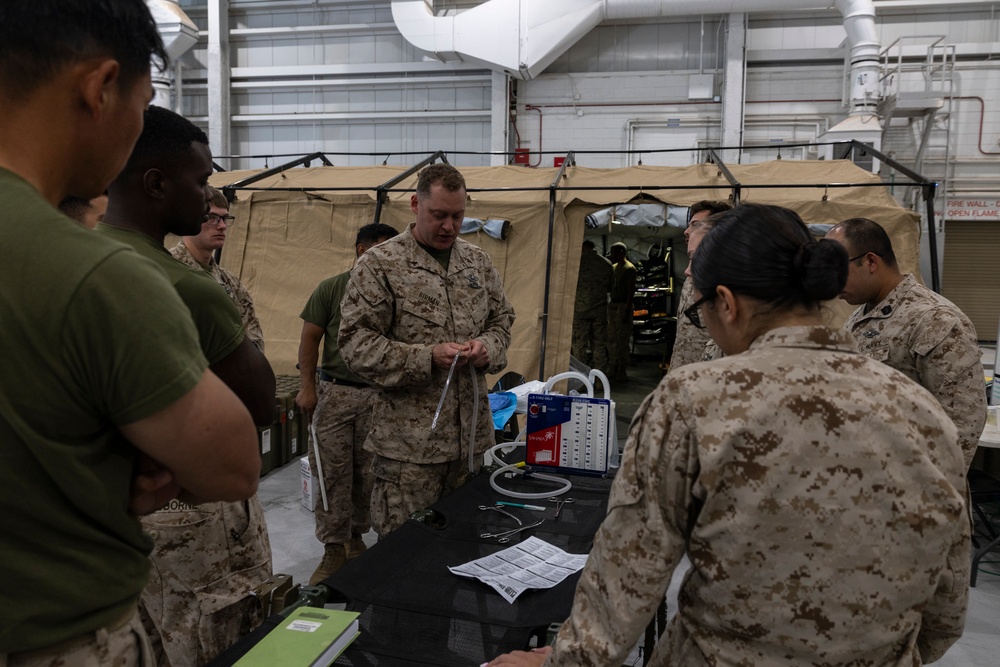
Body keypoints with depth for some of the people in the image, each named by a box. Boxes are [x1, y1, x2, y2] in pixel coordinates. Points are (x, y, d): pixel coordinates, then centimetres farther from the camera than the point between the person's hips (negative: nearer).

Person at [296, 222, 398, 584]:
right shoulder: (331, 289, 2)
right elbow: (309, 339, 2)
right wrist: (307, 387, -5)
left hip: (377, 395, 2)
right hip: (335, 392, -1)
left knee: (367, 473, 9)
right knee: (331, 471, 0)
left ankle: (355, 537, 26)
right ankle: (334, 548, 11)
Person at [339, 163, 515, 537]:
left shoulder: (477, 262, 11)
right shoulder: (379, 264, -6)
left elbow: (502, 319, 20)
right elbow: (355, 344, -11)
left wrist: (488, 347, -4)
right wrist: (427, 358, -20)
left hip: (471, 434, 5)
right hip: (408, 441, -5)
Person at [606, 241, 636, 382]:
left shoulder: (629, 268, -9)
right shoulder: (614, 267, 16)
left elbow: (631, 290, -14)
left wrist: (627, 311, -20)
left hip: (623, 306, -8)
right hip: (612, 305, 8)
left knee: (622, 339, -5)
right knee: (611, 339, 10)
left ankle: (622, 370, -1)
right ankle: (612, 369, 16)